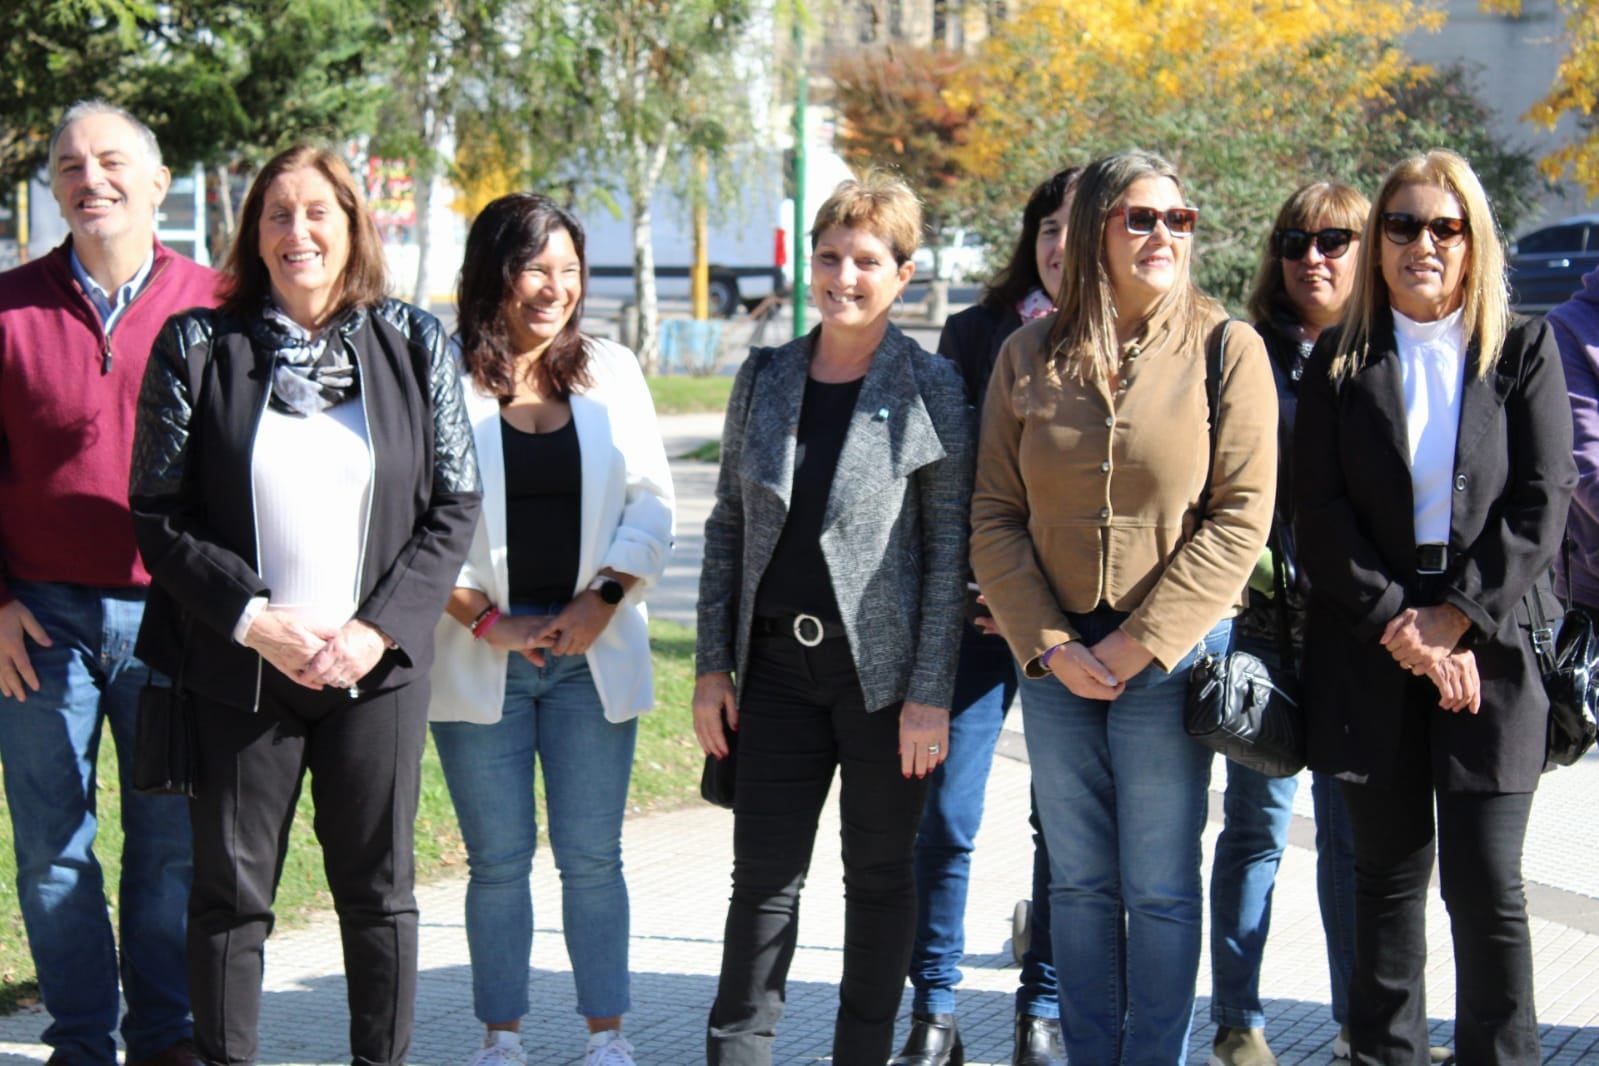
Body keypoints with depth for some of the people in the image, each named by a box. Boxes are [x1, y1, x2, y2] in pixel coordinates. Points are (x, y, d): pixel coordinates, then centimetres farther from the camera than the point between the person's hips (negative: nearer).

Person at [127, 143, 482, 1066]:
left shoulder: (414, 345, 4)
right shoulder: (198, 346, 1)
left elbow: (456, 506, 3)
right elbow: (157, 513, -2)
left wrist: (380, 627, -9)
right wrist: (255, 620, -13)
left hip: (377, 666, 1)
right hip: (239, 670, -1)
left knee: (379, 886, 8)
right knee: (231, 888, 6)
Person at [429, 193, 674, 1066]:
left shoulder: (612, 371, 8)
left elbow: (650, 502, 8)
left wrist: (602, 600, -6)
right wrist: (482, 619, -9)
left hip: (590, 651, 2)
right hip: (479, 656, -2)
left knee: (592, 856, 4)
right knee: (498, 859, 4)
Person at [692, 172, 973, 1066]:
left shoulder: (932, 388, -5)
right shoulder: (765, 379, 7)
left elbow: (950, 548, -6)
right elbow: (728, 526, 11)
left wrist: (931, 692, -11)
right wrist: (712, 665, 6)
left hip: (884, 669, -3)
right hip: (779, 664, 3)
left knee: (880, 875, 9)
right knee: (764, 873, 3)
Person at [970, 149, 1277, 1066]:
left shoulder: (1226, 348, -4)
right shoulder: (1030, 355, 4)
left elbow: (1241, 517, -8)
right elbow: (995, 514, 5)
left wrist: (1137, 646, -12)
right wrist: (1046, 644, -7)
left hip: (1172, 654, -3)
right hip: (1055, 656, 3)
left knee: (1161, 888, 3)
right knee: (1077, 882, 11)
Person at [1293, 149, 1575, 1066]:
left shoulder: (1525, 351, 5)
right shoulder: (1342, 361, 8)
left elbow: (1543, 502, -2)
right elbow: (1319, 510, 1)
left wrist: (1457, 620, -10)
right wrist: (1396, 626, -9)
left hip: (1490, 646, -1)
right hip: (1372, 652, 2)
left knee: (1488, 885, -4)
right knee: (1389, 877, 7)